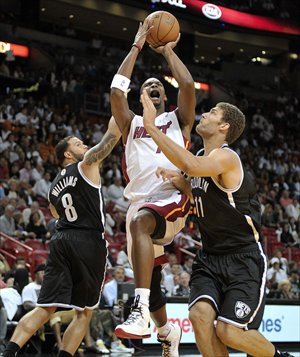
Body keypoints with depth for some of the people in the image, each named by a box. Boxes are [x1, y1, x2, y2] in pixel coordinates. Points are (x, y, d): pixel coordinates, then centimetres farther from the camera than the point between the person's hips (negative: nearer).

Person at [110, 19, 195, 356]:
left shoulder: (178, 120, 17)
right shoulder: (132, 124, 22)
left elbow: (187, 85, -1)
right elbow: (116, 90, 6)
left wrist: (168, 51, 13)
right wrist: (137, 46, 11)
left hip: (173, 199, -5)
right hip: (140, 203, 5)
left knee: (140, 221, -38)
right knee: (150, 280, 9)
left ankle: (140, 312, -47)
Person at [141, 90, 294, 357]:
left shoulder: (226, 157, -19)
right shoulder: (202, 157, 11)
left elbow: (191, 166, -42)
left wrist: (152, 127, -37)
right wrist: (181, 183, 4)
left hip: (244, 259, -7)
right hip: (210, 257, 7)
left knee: (229, 332, -13)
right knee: (200, 315, -16)